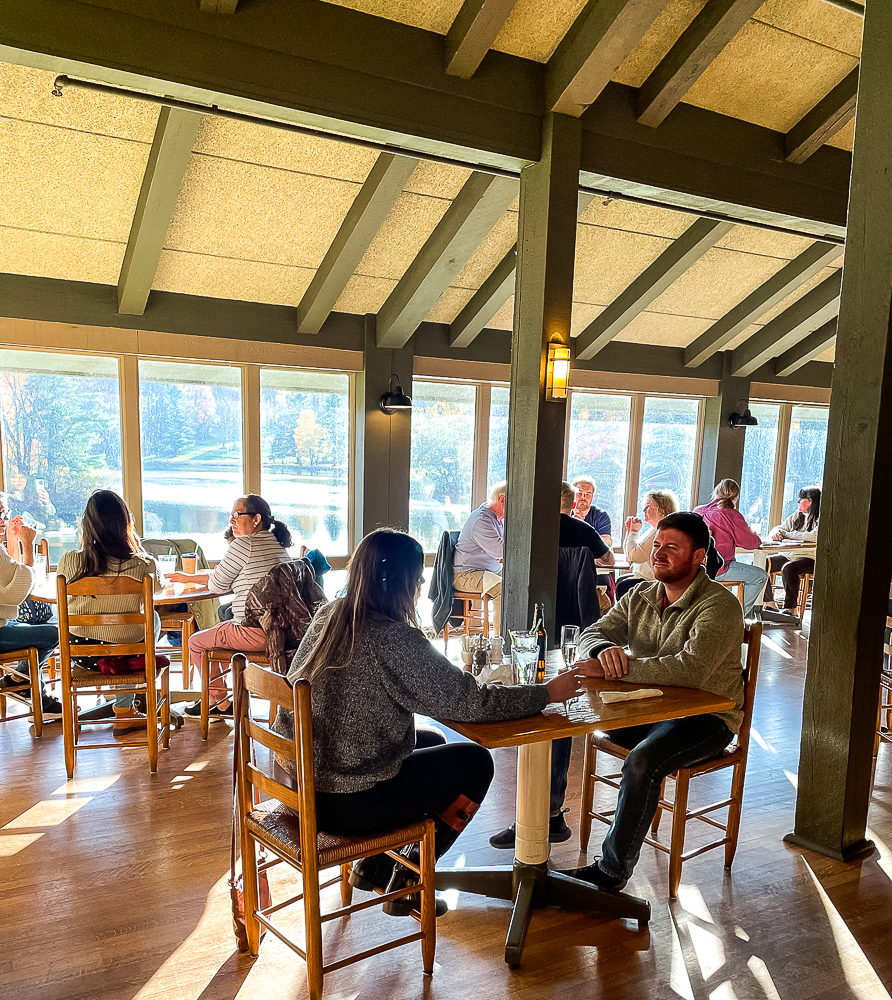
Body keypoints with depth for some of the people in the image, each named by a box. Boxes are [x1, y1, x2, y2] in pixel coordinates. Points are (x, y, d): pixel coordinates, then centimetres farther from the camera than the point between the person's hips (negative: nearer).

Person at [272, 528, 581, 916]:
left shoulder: (327, 616, 0)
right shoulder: (392, 638, -25)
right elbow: (470, 701, -21)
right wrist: (547, 693, -9)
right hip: (343, 804, -8)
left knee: (432, 742, 25)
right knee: (475, 761, 6)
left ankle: (372, 866, 33)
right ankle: (406, 884, 20)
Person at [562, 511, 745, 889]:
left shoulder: (719, 605, -16)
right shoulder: (640, 596, 6)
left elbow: (690, 670, -30)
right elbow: (591, 634, 3)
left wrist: (614, 669, -32)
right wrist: (605, 650, -24)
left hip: (704, 718, -6)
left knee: (643, 761, -34)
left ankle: (612, 870, -14)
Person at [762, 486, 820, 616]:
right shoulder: (797, 516, 17)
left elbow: (815, 536, -24)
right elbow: (778, 528, 21)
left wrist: (786, 534, -13)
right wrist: (776, 532, -8)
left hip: (810, 558, -7)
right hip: (791, 555, 8)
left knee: (789, 568, -36)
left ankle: (790, 609, -25)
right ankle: (769, 604, -5)